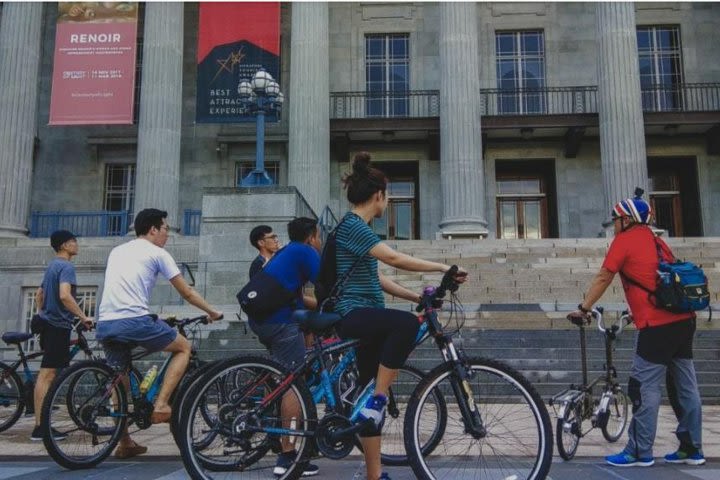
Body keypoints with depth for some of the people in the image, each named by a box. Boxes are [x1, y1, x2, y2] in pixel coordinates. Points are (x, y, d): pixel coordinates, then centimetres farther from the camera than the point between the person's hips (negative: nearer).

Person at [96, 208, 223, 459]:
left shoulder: (117, 251, 24)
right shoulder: (157, 253, 4)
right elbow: (187, 293, 6)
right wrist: (213, 312, 20)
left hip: (105, 324, 7)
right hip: (134, 321, -7)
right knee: (184, 347, 13)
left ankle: (125, 443, 25)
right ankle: (161, 403, 0)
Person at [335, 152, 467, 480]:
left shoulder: (358, 228, 19)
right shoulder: (352, 225, -12)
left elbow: (376, 279, 19)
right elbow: (394, 259, -23)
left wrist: (417, 297, 12)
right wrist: (442, 267, -18)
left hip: (365, 317, 10)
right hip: (354, 315, -10)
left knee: (371, 403, 9)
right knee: (407, 324, -36)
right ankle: (378, 400, -23)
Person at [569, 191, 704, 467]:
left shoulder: (624, 240, -2)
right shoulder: (656, 241, 20)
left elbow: (603, 279, -3)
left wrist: (583, 308, 4)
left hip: (657, 325, -9)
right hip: (683, 320, 9)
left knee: (645, 389, -4)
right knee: (687, 386, 12)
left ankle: (640, 453, 0)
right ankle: (691, 449, 20)